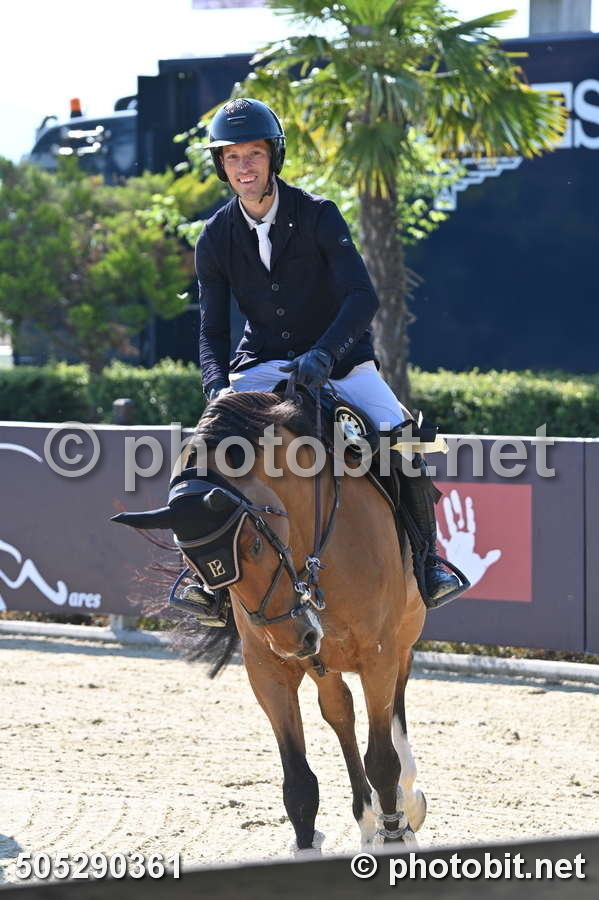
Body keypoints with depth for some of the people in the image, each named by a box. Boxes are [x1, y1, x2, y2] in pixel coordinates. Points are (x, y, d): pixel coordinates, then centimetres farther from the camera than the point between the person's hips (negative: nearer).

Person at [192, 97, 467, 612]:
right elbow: (212, 331, -3)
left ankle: (427, 562, -8)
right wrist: (217, 389, -23)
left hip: (340, 360, -2)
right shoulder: (216, 238, -3)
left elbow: (362, 298, -22)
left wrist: (323, 354, -38)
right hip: (263, 364, 3)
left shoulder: (318, 216, -13)